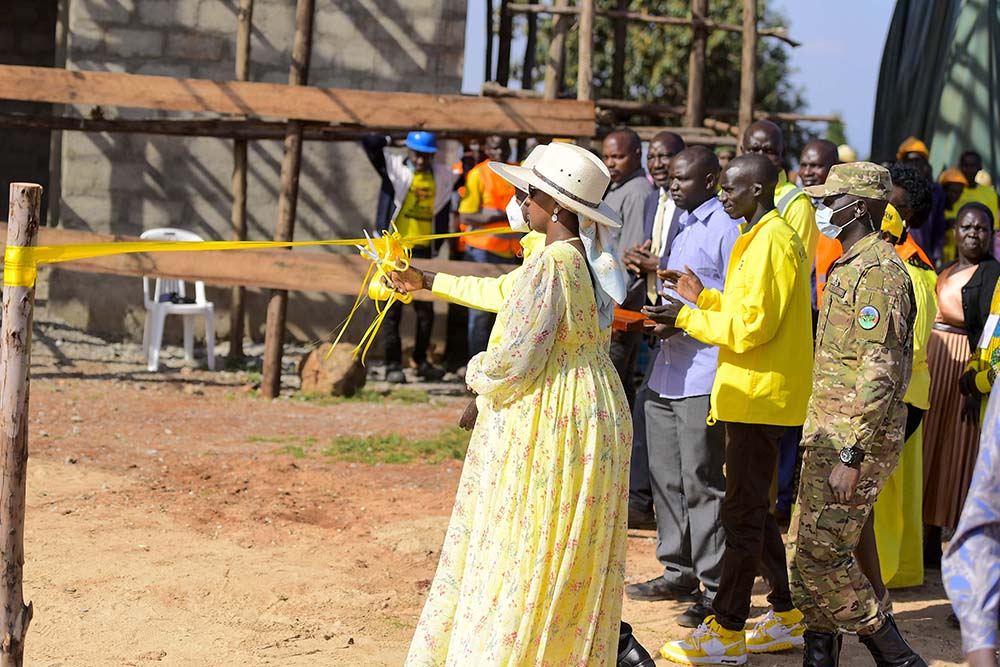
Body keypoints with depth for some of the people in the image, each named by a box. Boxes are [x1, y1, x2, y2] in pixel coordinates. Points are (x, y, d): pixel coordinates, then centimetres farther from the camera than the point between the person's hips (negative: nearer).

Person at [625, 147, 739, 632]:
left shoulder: (727, 229, -10)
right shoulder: (679, 226, 18)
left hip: (703, 375, -9)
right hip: (666, 369, 9)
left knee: (701, 482, -6)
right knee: (666, 477, 13)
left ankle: (715, 587, 0)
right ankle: (678, 572, 24)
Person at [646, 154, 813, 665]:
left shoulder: (770, 242, -16)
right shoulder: (762, 237, 17)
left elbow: (754, 325, -21)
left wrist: (687, 318, -14)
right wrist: (702, 297, 13)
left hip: (758, 396, -11)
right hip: (754, 394, 11)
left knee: (741, 513, -7)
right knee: (754, 508, 16)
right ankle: (785, 618, 23)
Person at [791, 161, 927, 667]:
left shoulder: (878, 273, -17)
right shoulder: (848, 267, 16)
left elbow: (879, 372, -22)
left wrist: (852, 455, -25)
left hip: (856, 436, -10)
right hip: (829, 434, 10)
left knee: (821, 552, -10)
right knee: (807, 549, 11)